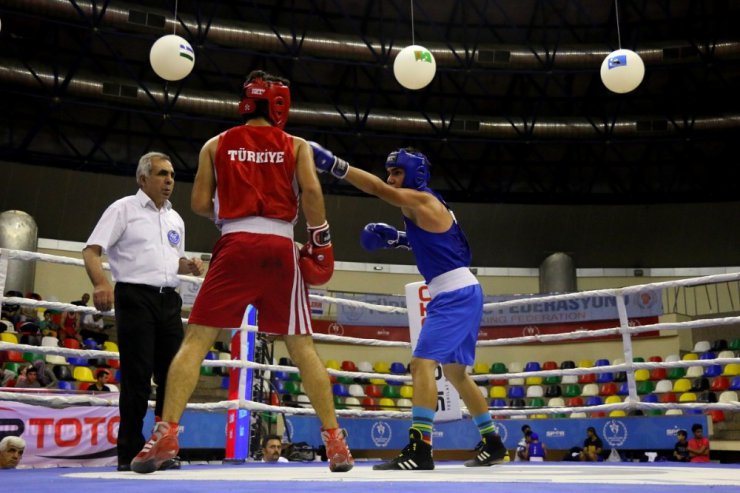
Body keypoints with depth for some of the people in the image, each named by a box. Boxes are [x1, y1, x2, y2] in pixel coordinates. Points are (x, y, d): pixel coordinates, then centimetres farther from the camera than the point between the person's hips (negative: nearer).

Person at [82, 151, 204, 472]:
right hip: (135, 298, -6)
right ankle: (129, 454, 4)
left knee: (172, 376, 3)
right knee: (137, 378, -6)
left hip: (169, 300, 6)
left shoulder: (175, 219, 19)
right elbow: (92, 250, -6)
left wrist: (190, 265, 5)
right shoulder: (124, 209, 1)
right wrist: (101, 283, -25)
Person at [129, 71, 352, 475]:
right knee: (301, 345, 8)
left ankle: (166, 434, -8)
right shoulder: (296, 146, 11)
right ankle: (335, 440, 10)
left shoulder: (216, 145, 13)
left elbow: (200, 204, 7)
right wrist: (320, 238, 5)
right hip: (280, 247, 1)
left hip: (235, 245, 0)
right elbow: (311, 192, -5)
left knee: (197, 339, 3)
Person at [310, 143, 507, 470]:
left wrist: (331, 163, -31)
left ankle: (420, 449, -22)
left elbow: (378, 189, -26)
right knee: (455, 371, 18)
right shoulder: (424, 206, 16)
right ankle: (492, 443, 27)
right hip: (456, 295, 11)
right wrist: (397, 239, 13)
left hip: (457, 295, -11)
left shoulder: (422, 200, -12)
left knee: (423, 362, -18)